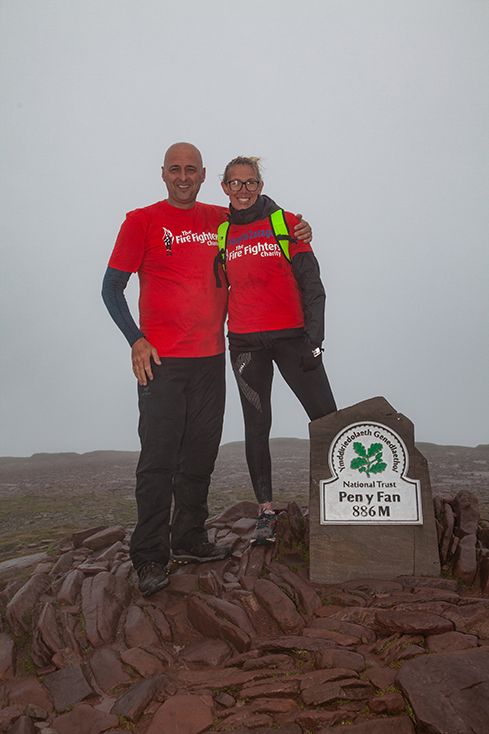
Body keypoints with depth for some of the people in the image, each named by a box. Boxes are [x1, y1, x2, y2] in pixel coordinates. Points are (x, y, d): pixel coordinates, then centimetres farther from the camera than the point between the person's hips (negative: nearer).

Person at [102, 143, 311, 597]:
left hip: (210, 358, 5)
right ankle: (150, 557, 6)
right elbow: (112, 287, 1)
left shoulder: (221, 219, 12)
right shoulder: (142, 221, 1)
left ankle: (189, 540, 25)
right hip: (161, 360, -4)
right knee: (158, 458, -5)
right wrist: (136, 340, -11)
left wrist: (296, 233, 3)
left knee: (200, 456, 10)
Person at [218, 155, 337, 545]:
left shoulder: (286, 223, 3)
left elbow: (312, 283, 1)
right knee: (256, 426, 4)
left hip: (291, 335, -2)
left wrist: (313, 337, -7)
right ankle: (266, 511, 13)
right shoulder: (221, 232, 11)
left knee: (327, 418, -4)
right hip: (245, 343, 2)